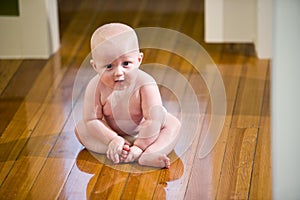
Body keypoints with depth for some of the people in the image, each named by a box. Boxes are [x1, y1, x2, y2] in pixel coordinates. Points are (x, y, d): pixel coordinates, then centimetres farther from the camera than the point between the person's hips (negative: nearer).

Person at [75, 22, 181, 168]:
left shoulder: (145, 84, -34)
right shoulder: (96, 87, -28)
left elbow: (153, 119, -35)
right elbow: (91, 120, -25)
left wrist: (139, 146, -39)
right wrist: (112, 140, -34)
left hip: (143, 131, -1)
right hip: (113, 132, 1)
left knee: (173, 124, -22)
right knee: (81, 128, -17)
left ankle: (148, 155, -45)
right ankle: (116, 151, -32)